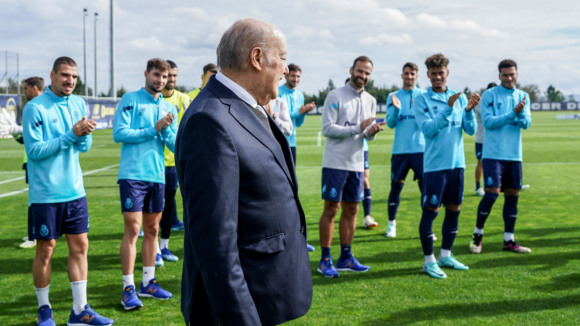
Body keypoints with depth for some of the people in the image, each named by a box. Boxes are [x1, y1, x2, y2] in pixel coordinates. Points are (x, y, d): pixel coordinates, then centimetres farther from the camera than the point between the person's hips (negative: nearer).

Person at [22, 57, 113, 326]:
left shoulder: (78, 104, 8)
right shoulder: (35, 108, -10)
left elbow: (85, 147, 9)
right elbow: (34, 150, -16)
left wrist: (84, 135, -14)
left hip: (74, 190, 6)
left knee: (80, 246, 6)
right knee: (45, 250, 4)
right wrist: (71, 134, -20)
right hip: (45, 193, -6)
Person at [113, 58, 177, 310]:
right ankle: (128, 288, -1)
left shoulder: (169, 108, 13)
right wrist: (153, 130, -13)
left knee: (152, 229, 10)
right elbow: (119, 133, -11)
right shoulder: (130, 100, 0)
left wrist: (166, 130, -13)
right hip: (132, 174, -5)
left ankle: (148, 283, 21)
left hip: (157, 176, 5)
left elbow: (176, 145, 6)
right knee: (133, 229, -7)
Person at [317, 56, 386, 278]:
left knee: (351, 210, 9)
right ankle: (325, 260, 5)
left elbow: (367, 135, 14)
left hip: (357, 164, 6)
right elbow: (327, 128, -14)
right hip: (335, 162, -6)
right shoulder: (335, 96, -6)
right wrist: (358, 128, -18)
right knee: (331, 209, -3)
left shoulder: (370, 101, 12)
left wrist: (372, 132, -10)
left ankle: (345, 258, 19)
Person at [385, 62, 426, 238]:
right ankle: (391, 224, 20)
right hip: (400, 150, 1)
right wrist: (396, 109, -20)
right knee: (396, 187, 7)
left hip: (420, 149, -1)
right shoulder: (393, 96, 7)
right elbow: (390, 123, -1)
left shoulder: (424, 96, 5)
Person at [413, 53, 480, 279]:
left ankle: (446, 255, 25)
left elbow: (471, 130, 4)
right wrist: (448, 109, -22)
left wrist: (469, 110, -14)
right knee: (430, 211, -3)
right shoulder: (421, 100, -3)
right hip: (435, 165, -5)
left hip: (457, 163, 5)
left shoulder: (460, 98, 9)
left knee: (454, 209, 11)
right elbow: (427, 129, -15)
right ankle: (429, 260, 7)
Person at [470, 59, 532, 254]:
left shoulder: (523, 97, 10)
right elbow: (488, 121, -13)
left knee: (512, 195, 6)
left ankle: (509, 240, 15)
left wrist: (521, 114, -21)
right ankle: (477, 234, 8)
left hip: (514, 155, 5)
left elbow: (526, 124, 0)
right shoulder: (489, 95, -3)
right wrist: (512, 114, -20)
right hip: (493, 154, -5)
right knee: (492, 193, -10)